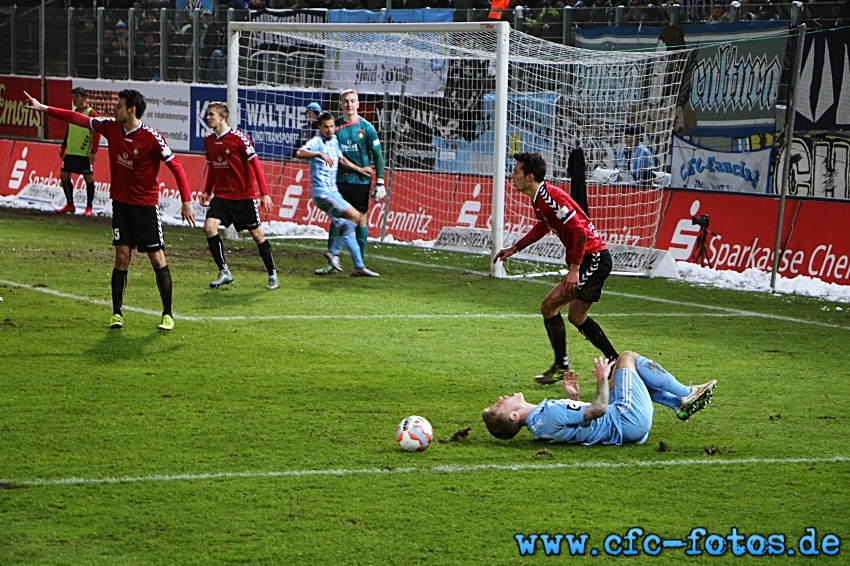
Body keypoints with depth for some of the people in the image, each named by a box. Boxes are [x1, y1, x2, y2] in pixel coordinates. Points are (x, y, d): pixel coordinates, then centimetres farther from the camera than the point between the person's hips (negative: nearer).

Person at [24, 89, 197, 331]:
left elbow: (175, 166, -14)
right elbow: (80, 119, 9)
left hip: (146, 205, -5)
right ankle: (117, 313, 7)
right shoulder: (111, 127, 0)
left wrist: (186, 201, -17)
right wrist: (43, 108, 11)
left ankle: (167, 314, 7)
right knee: (122, 256, 3)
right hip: (121, 203, 5)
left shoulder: (151, 137, -17)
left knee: (157, 258, -1)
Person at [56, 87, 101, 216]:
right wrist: (63, 147, 20)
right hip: (71, 152, 8)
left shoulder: (91, 113, -10)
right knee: (64, 176, 7)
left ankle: (89, 207, 5)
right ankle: (70, 205, 17)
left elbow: (96, 133, -15)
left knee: (88, 178, -2)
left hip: (85, 153, -8)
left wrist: (93, 151, -20)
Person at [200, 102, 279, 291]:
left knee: (256, 234, 4)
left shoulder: (238, 138, -14)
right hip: (221, 196, 5)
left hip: (244, 196, -5)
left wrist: (264, 193, -18)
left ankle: (273, 275, 19)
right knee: (209, 227, -16)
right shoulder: (209, 141, 4)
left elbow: (255, 164, -14)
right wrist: (207, 192, 17)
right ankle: (224, 273, -7)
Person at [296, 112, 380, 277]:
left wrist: (358, 169, 32)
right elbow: (299, 153, -34)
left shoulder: (334, 141, 12)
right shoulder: (317, 142, -14)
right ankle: (333, 252, -8)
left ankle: (359, 266, 14)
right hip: (322, 191, -9)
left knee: (346, 226, 9)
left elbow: (341, 159, 30)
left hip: (332, 191, 9)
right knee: (354, 215, -16)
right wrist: (320, 154, -45)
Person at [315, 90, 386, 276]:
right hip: (339, 181, 2)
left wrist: (379, 182, -5)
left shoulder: (366, 128, -4)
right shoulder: (335, 126, 2)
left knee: (360, 219, 3)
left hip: (361, 182, -2)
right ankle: (331, 262, 6)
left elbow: (378, 155, 0)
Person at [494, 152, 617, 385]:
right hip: (591, 259, 11)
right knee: (577, 316, 20)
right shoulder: (538, 199, 8)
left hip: (593, 258, -11)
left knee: (550, 306, -10)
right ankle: (616, 362, 27)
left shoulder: (550, 197, -22)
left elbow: (579, 230, -25)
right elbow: (542, 227, 29)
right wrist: (514, 249, 29)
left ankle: (561, 366, -1)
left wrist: (574, 269, -27)